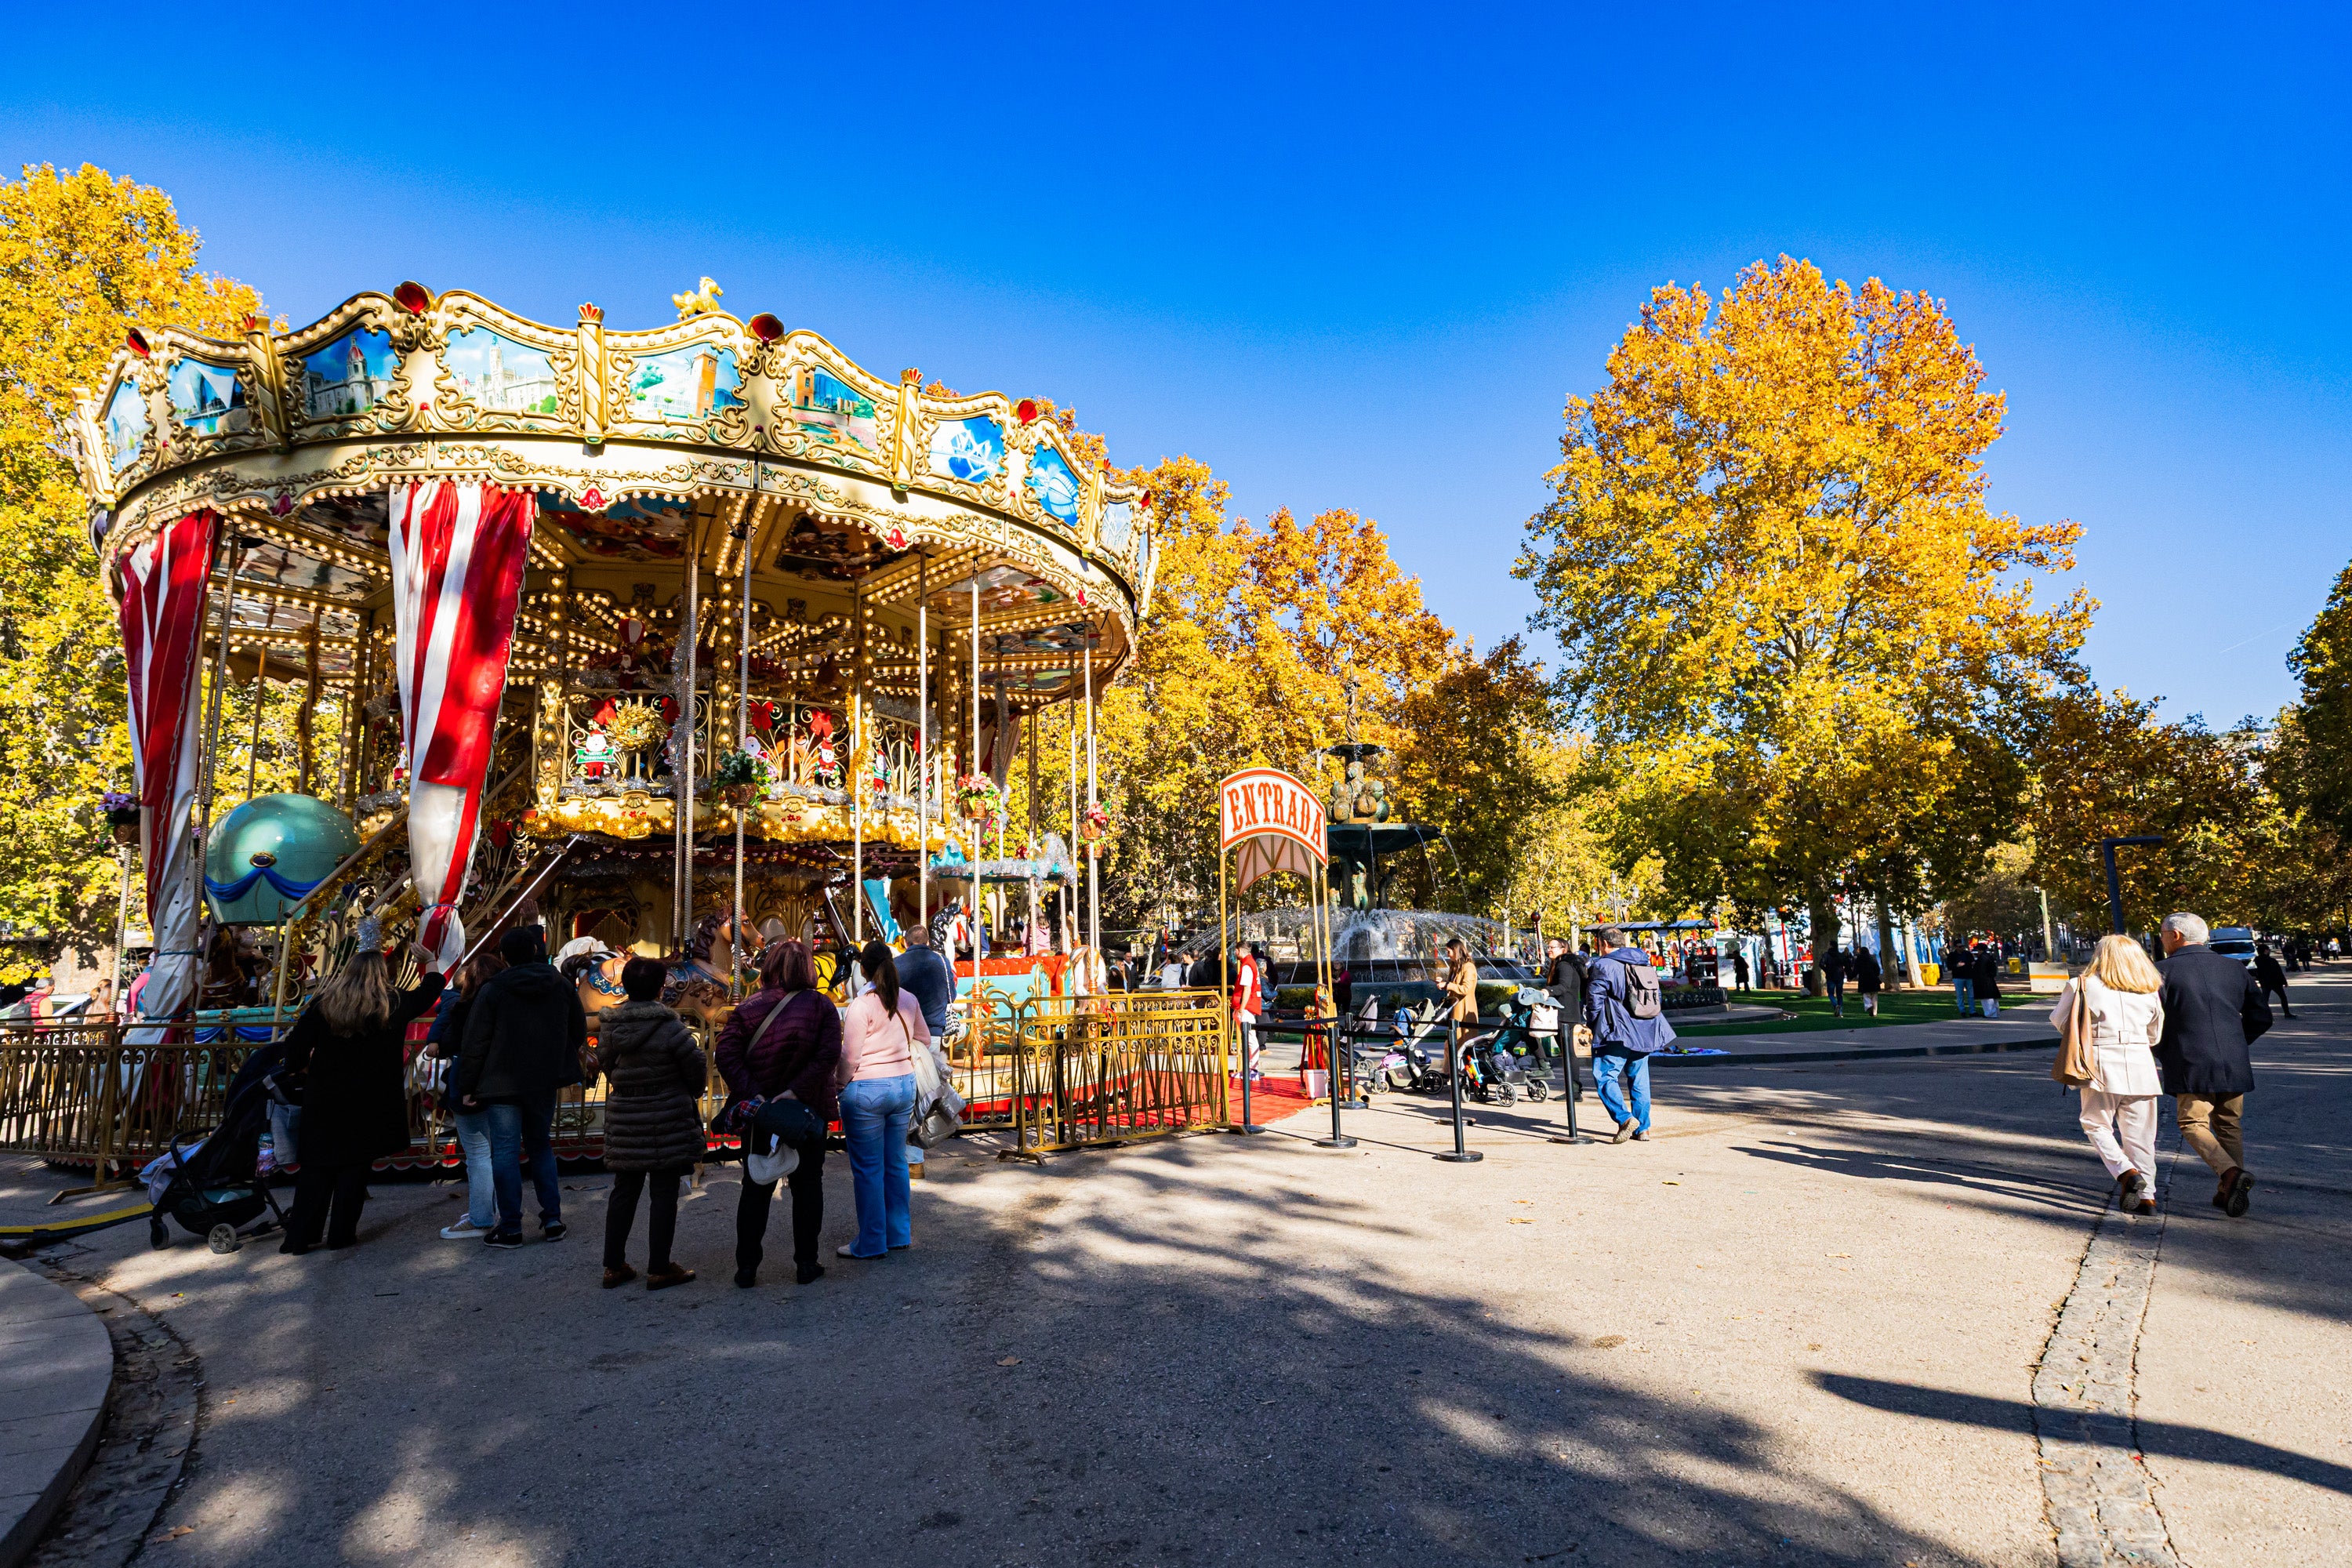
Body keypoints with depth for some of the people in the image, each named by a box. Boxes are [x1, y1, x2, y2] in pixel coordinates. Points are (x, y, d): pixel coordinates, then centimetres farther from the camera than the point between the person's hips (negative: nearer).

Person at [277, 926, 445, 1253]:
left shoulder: (324, 1003, -2)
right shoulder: (394, 1005, -3)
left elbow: (297, 1044, -4)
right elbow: (430, 988, 13)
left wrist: (300, 1069, 15)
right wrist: (430, 960, 30)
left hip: (324, 1098, 1)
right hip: (369, 1103, -1)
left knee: (317, 1167, 10)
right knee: (355, 1166, 8)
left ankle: (299, 1236, 12)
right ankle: (341, 1234, 12)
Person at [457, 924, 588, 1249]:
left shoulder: (493, 991, -9)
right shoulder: (561, 986, 2)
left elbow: (475, 1043, -8)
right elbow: (579, 1032, 11)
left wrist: (467, 1087, -1)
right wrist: (564, 1065, 28)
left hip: (503, 1084, -4)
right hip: (544, 1084, 4)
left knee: (505, 1153, 2)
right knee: (541, 1147, 16)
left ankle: (511, 1229, 4)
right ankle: (553, 1219, 14)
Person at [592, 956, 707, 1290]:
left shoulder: (609, 1025, -1)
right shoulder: (667, 1025, -16)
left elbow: (604, 1064, 10)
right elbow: (696, 1065, -10)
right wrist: (691, 1095, 10)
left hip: (623, 1118, 5)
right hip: (666, 1121, -5)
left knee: (624, 1190, 16)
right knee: (664, 1193, 4)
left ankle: (613, 1266, 22)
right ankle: (659, 1269, 9)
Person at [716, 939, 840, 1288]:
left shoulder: (748, 1007, -2)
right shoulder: (822, 1006, -6)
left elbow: (726, 1053, -13)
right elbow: (829, 1055, -18)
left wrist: (751, 1093, -16)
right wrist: (797, 1091, -19)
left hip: (758, 1112, 1)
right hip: (808, 1112, -1)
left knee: (756, 1187, 12)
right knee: (807, 1185, 11)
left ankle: (747, 1267, 15)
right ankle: (806, 1264, 14)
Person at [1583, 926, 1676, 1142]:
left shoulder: (1604, 966, -9)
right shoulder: (1645, 963, 13)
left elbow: (1594, 1000, -8)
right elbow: (1657, 997, 19)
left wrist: (1591, 1024, 9)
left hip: (1617, 1034, -7)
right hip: (1646, 1033, 7)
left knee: (1604, 1076, -3)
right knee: (1639, 1080, 14)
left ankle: (1625, 1118, -19)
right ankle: (1643, 1128, 16)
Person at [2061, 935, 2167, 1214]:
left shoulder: (2082, 985, -4)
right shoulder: (2151, 990, 8)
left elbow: (2059, 1020, 4)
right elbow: (2155, 1034, 17)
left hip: (2102, 1063, -3)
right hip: (2141, 1065, 4)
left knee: (2096, 1124, 11)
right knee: (2139, 1134, 9)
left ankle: (2126, 1171, -10)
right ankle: (2146, 1195, 8)